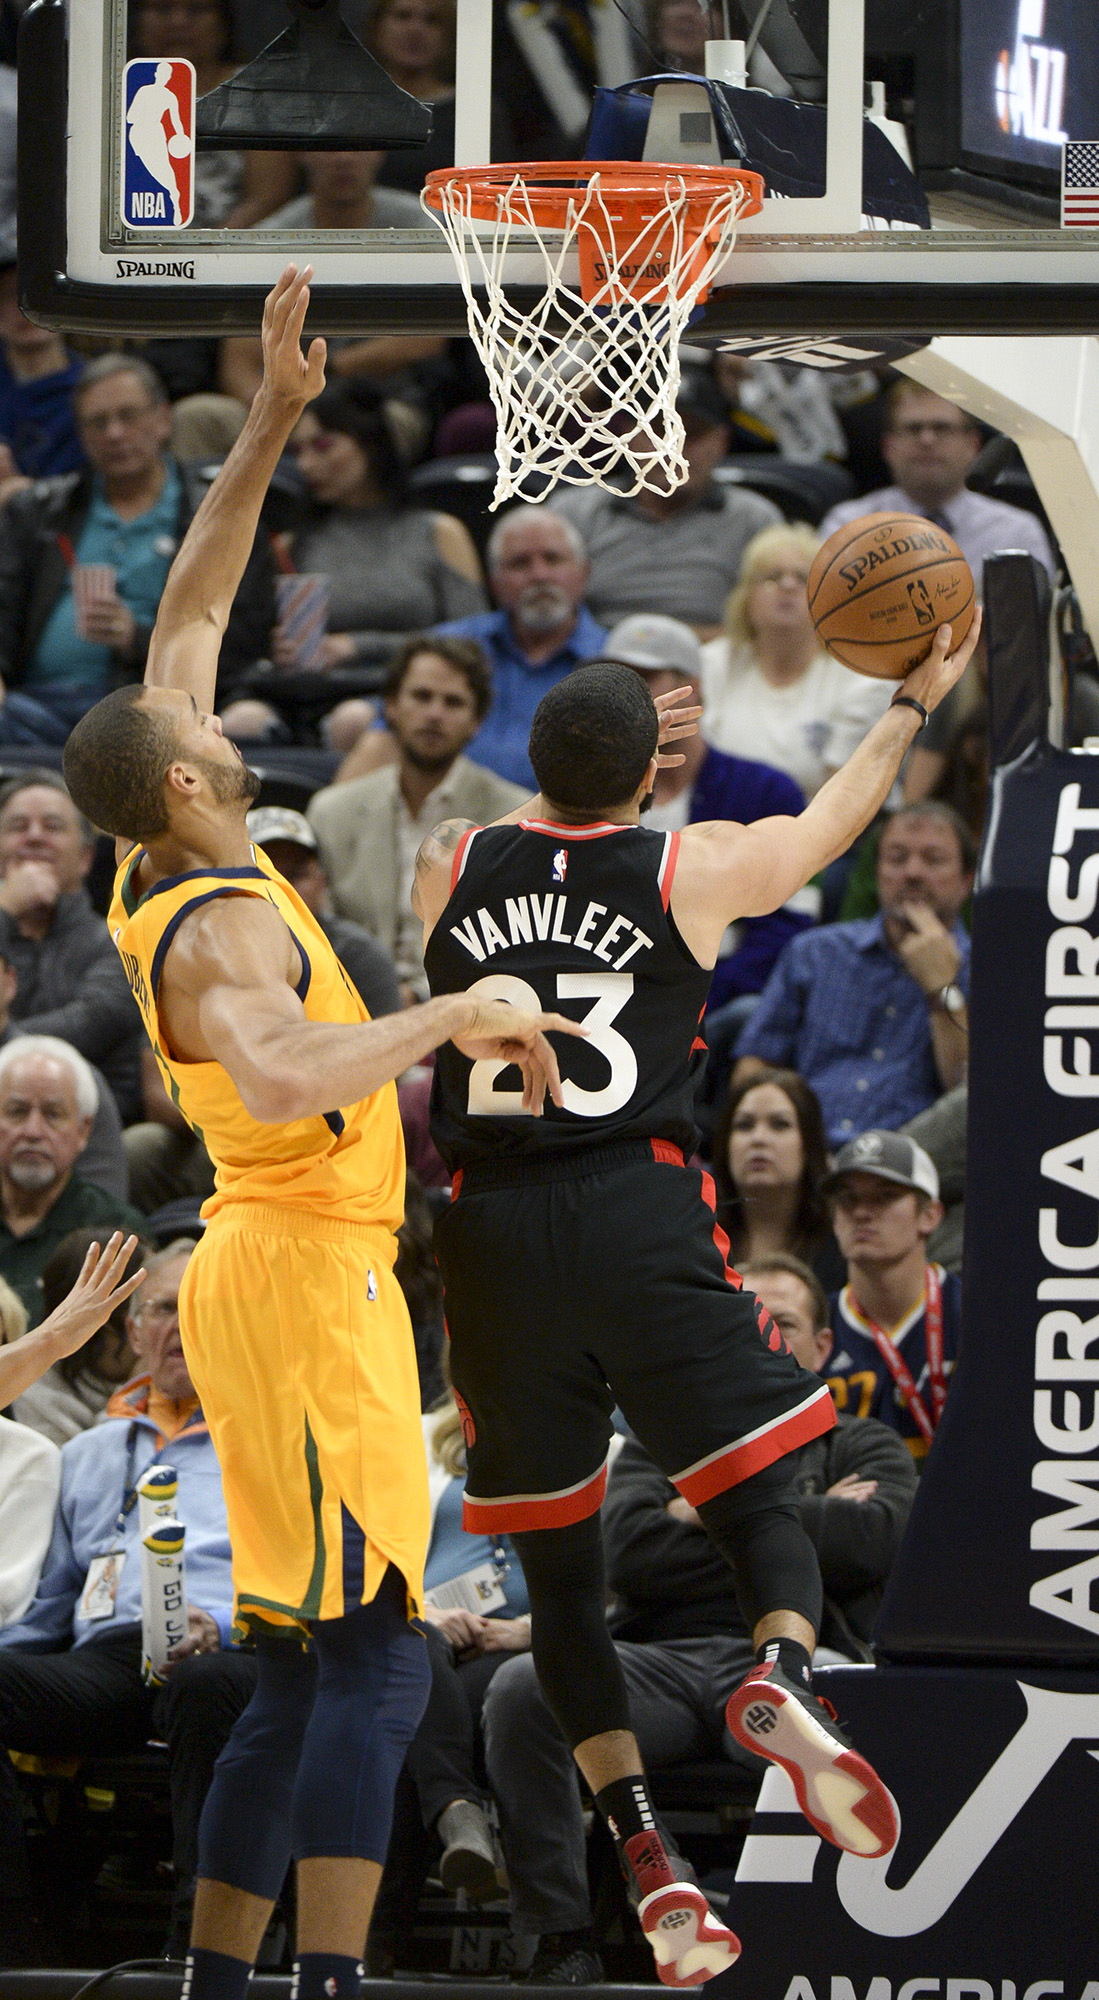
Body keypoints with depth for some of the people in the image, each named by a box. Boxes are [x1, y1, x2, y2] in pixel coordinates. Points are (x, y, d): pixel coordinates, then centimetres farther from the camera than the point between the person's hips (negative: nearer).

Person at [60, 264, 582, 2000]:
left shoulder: (160, 869, 8)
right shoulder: (218, 934, -18)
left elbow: (189, 607, 18)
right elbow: (279, 1078, -41)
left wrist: (271, 423, 15)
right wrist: (450, 1018, -31)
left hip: (273, 1272, 10)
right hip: (309, 1282, -10)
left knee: (301, 1677, 11)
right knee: (375, 1660, -15)